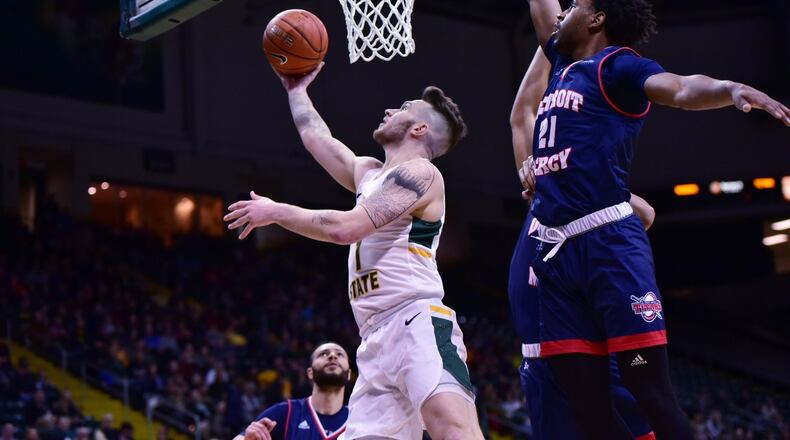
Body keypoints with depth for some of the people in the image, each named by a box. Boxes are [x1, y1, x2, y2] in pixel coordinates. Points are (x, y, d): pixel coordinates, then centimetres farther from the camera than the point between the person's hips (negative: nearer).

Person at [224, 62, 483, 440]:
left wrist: (275, 212, 0)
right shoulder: (369, 174, 26)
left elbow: (345, 228, -11)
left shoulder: (419, 172, -2)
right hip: (377, 340, 9)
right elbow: (315, 136, 39)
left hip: (419, 325, -9)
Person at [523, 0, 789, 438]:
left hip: (609, 242, -7)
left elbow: (681, 90, -19)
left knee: (652, 393, -10)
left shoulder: (617, 65, 0)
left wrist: (731, 88, -39)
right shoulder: (563, 63, 21)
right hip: (555, 253, 7)